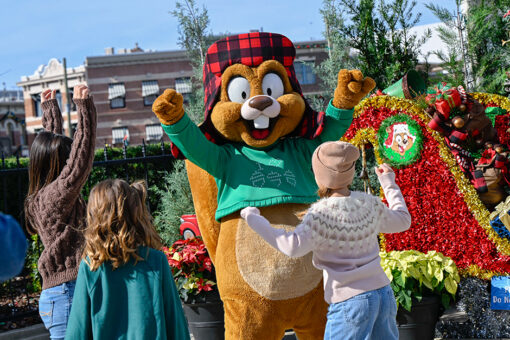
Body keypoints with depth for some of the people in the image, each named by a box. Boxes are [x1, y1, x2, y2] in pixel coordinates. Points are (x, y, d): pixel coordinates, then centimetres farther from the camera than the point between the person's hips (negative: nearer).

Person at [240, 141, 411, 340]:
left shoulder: (322, 214, -13)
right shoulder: (369, 204, 6)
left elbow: (294, 246, -25)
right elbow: (403, 221, 22)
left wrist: (254, 219, -17)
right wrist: (389, 183, 34)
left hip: (350, 301, -7)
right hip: (383, 293, 7)